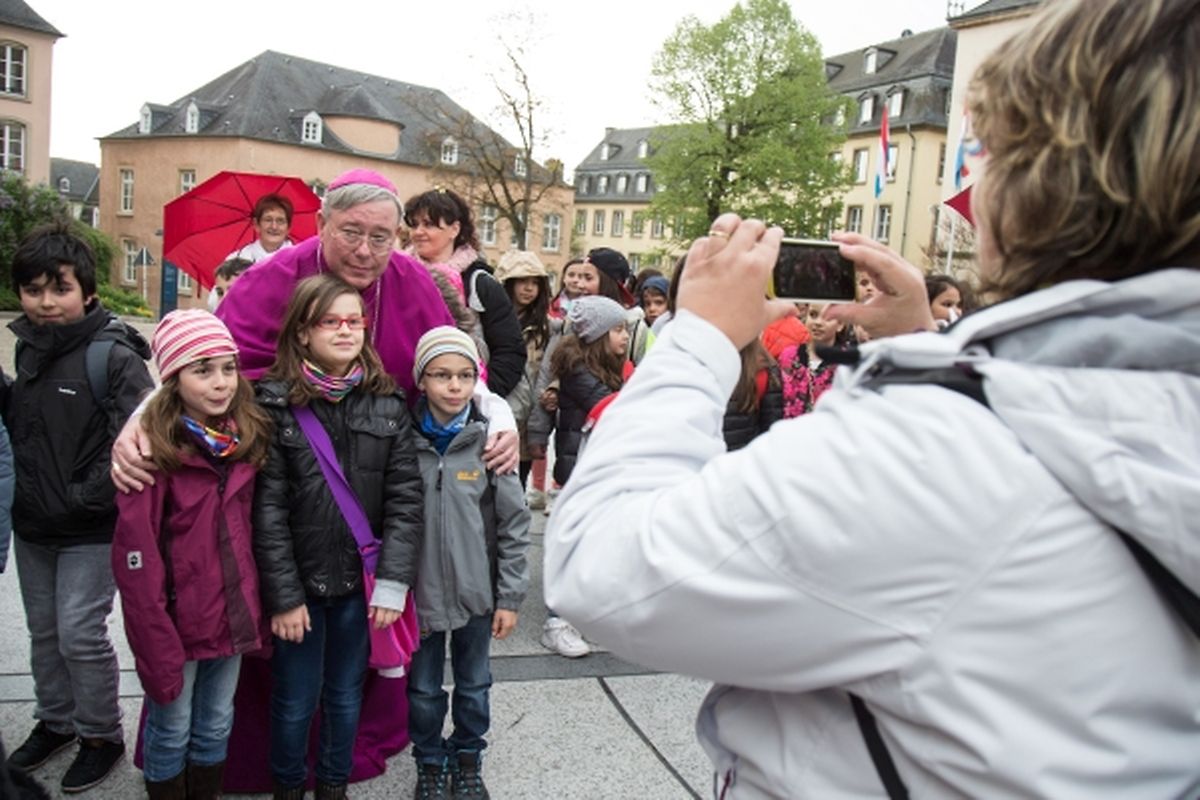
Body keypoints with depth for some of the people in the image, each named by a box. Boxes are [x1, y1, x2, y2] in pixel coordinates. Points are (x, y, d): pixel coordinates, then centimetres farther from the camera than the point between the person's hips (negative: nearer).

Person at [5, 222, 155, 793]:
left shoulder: (115, 355, -15)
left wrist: (82, 498, -18)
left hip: (90, 530, -6)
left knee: (80, 633, -2)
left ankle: (102, 735, 19)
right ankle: (55, 721, 37)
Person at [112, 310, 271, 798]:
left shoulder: (246, 438, 0)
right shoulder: (153, 451, -16)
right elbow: (135, 561, -17)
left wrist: (259, 610, 4)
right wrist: (158, 652, -18)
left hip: (232, 612, 5)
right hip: (178, 618, -4)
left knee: (216, 727, 19)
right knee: (171, 730, 12)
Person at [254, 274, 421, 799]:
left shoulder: (387, 403, -3)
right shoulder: (277, 402, -9)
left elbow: (405, 497, -5)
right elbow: (268, 509, -11)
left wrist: (393, 581, -10)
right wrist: (282, 594, -11)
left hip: (360, 583, 2)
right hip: (299, 583, -2)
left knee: (346, 695, 18)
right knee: (295, 701, 13)